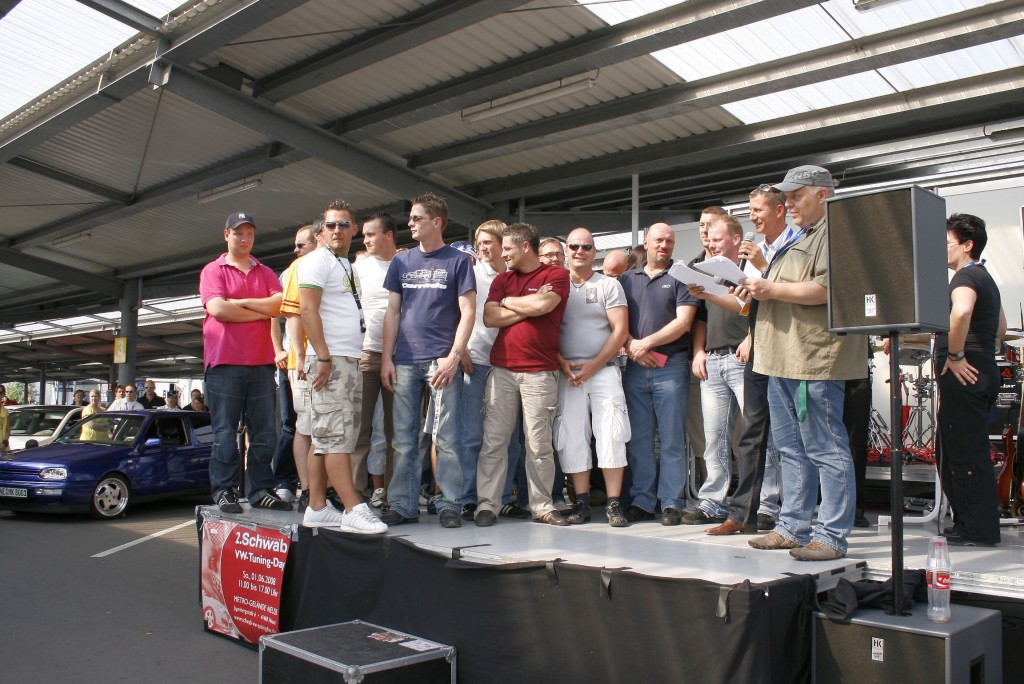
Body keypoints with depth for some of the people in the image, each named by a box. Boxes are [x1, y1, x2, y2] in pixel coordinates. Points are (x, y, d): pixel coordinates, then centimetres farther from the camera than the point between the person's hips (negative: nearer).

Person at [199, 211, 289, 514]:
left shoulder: (265, 273, 18)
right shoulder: (213, 270, 6)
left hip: (261, 362, 4)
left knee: (264, 431, 4)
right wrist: (262, 312, -3)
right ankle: (224, 491, 4)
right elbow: (217, 309, -10)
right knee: (225, 432, -2)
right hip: (225, 362, -4)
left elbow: (280, 303, 1)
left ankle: (261, 490, 10)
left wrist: (242, 302, -7)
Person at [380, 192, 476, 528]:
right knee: (404, 438, 6)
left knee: (445, 437, -2)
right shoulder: (401, 261, 15)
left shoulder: (458, 261, 3)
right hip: (404, 361, 4)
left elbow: (468, 312, -2)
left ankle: (450, 505, 7)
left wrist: (454, 356, -12)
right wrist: (386, 358, 5)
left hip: (442, 360, -4)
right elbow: (392, 312, 14)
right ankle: (403, 505, 14)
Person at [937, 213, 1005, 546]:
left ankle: (978, 530, -1)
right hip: (981, 371, 11)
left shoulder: (966, 276, -12)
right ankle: (969, 524, 23)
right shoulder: (985, 278, 21)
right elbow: (1000, 327, 32)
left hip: (964, 374, -11)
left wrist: (955, 355, -25)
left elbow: (961, 311, -34)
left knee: (964, 453, -6)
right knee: (956, 453, 16)